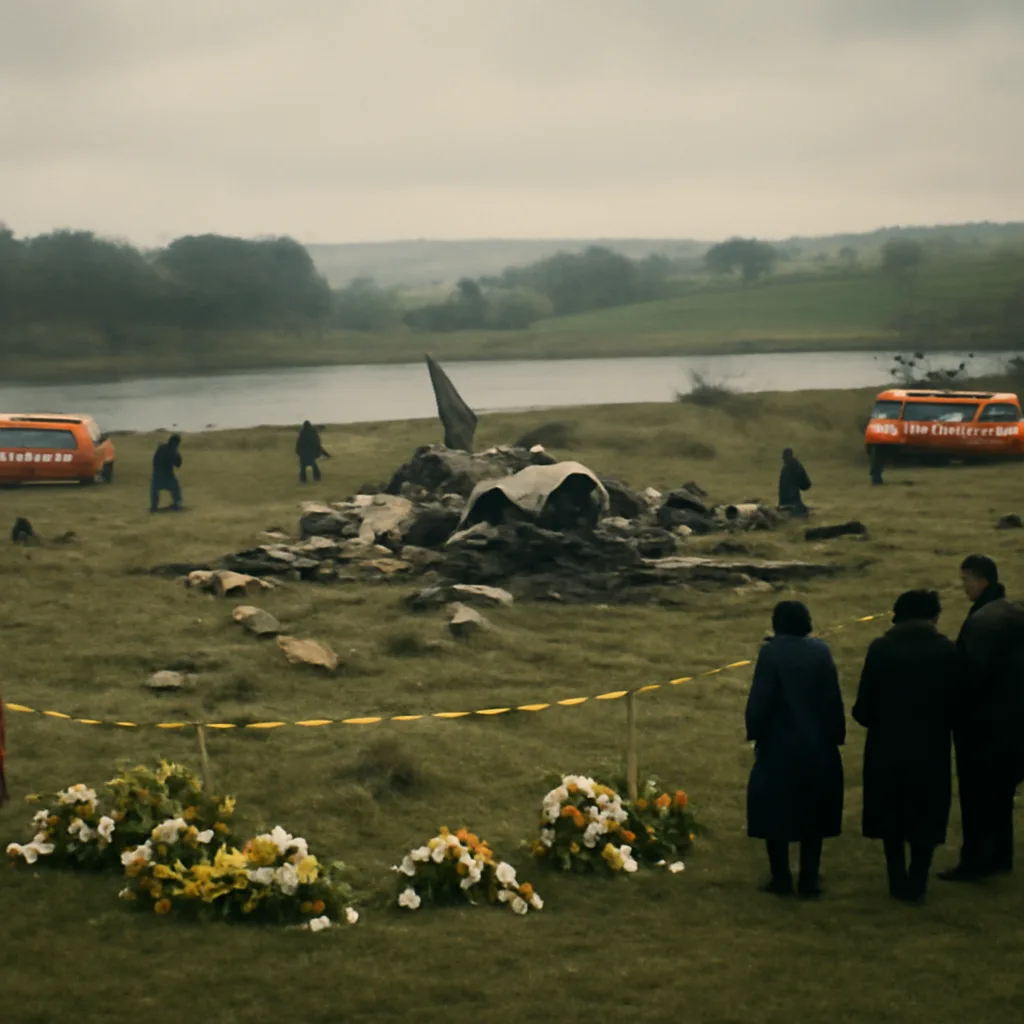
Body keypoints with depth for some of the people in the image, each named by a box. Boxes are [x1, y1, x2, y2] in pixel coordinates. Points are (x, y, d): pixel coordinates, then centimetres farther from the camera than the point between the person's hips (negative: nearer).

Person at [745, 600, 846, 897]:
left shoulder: (771, 653, -11)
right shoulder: (821, 651, -3)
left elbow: (759, 700, -13)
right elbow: (834, 699, -2)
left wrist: (755, 733, 0)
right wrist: (836, 736, 6)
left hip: (779, 747, -3)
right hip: (818, 747, 3)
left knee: (775, 812, 8)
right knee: (812, 813, 12)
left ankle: (781, 879, 9)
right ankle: (809, 880, 13)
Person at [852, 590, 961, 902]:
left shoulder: (880, 649, -9)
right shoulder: (947, 651, -9)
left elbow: (863, 706, -9)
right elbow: (956, 703, -6)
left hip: (888, 747, 0)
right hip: (931, 749, 0)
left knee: (892, 817, 15)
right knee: (925, 818, 13)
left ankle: (899, 883, 19)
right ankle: (917, 884, 13)